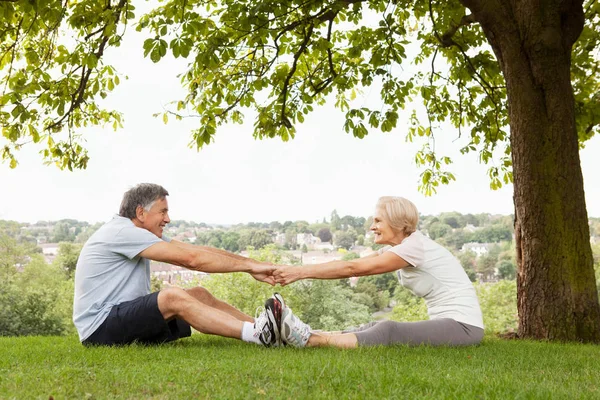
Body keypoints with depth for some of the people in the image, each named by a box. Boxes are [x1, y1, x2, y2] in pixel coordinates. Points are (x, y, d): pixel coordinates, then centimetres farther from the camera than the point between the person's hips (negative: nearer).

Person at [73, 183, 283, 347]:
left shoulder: (142, 234, 12)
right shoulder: (122, 232, -18)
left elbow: (198, 250, 4)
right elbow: (191, 259, -23)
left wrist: (252, 263, -5)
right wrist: (250, 266, -19)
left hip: (128, 320, 10)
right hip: (100, 328, -10)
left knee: (198, 295, -2)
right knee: (173, 297, -31)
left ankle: (270, 328, -9)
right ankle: (257, 333, -38)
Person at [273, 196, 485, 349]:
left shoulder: (415, 246, -18)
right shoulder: (397, 248, 10)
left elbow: (353, 268, -21)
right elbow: (352, 265, 4)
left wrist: (301, 272, -21)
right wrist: (298, 271, -3)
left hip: (463, 326, -9)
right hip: (445, 322, 9)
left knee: (388, 331, -29)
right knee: (375, 328, -13)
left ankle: (309, 340, -39)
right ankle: (310, 335, -23)